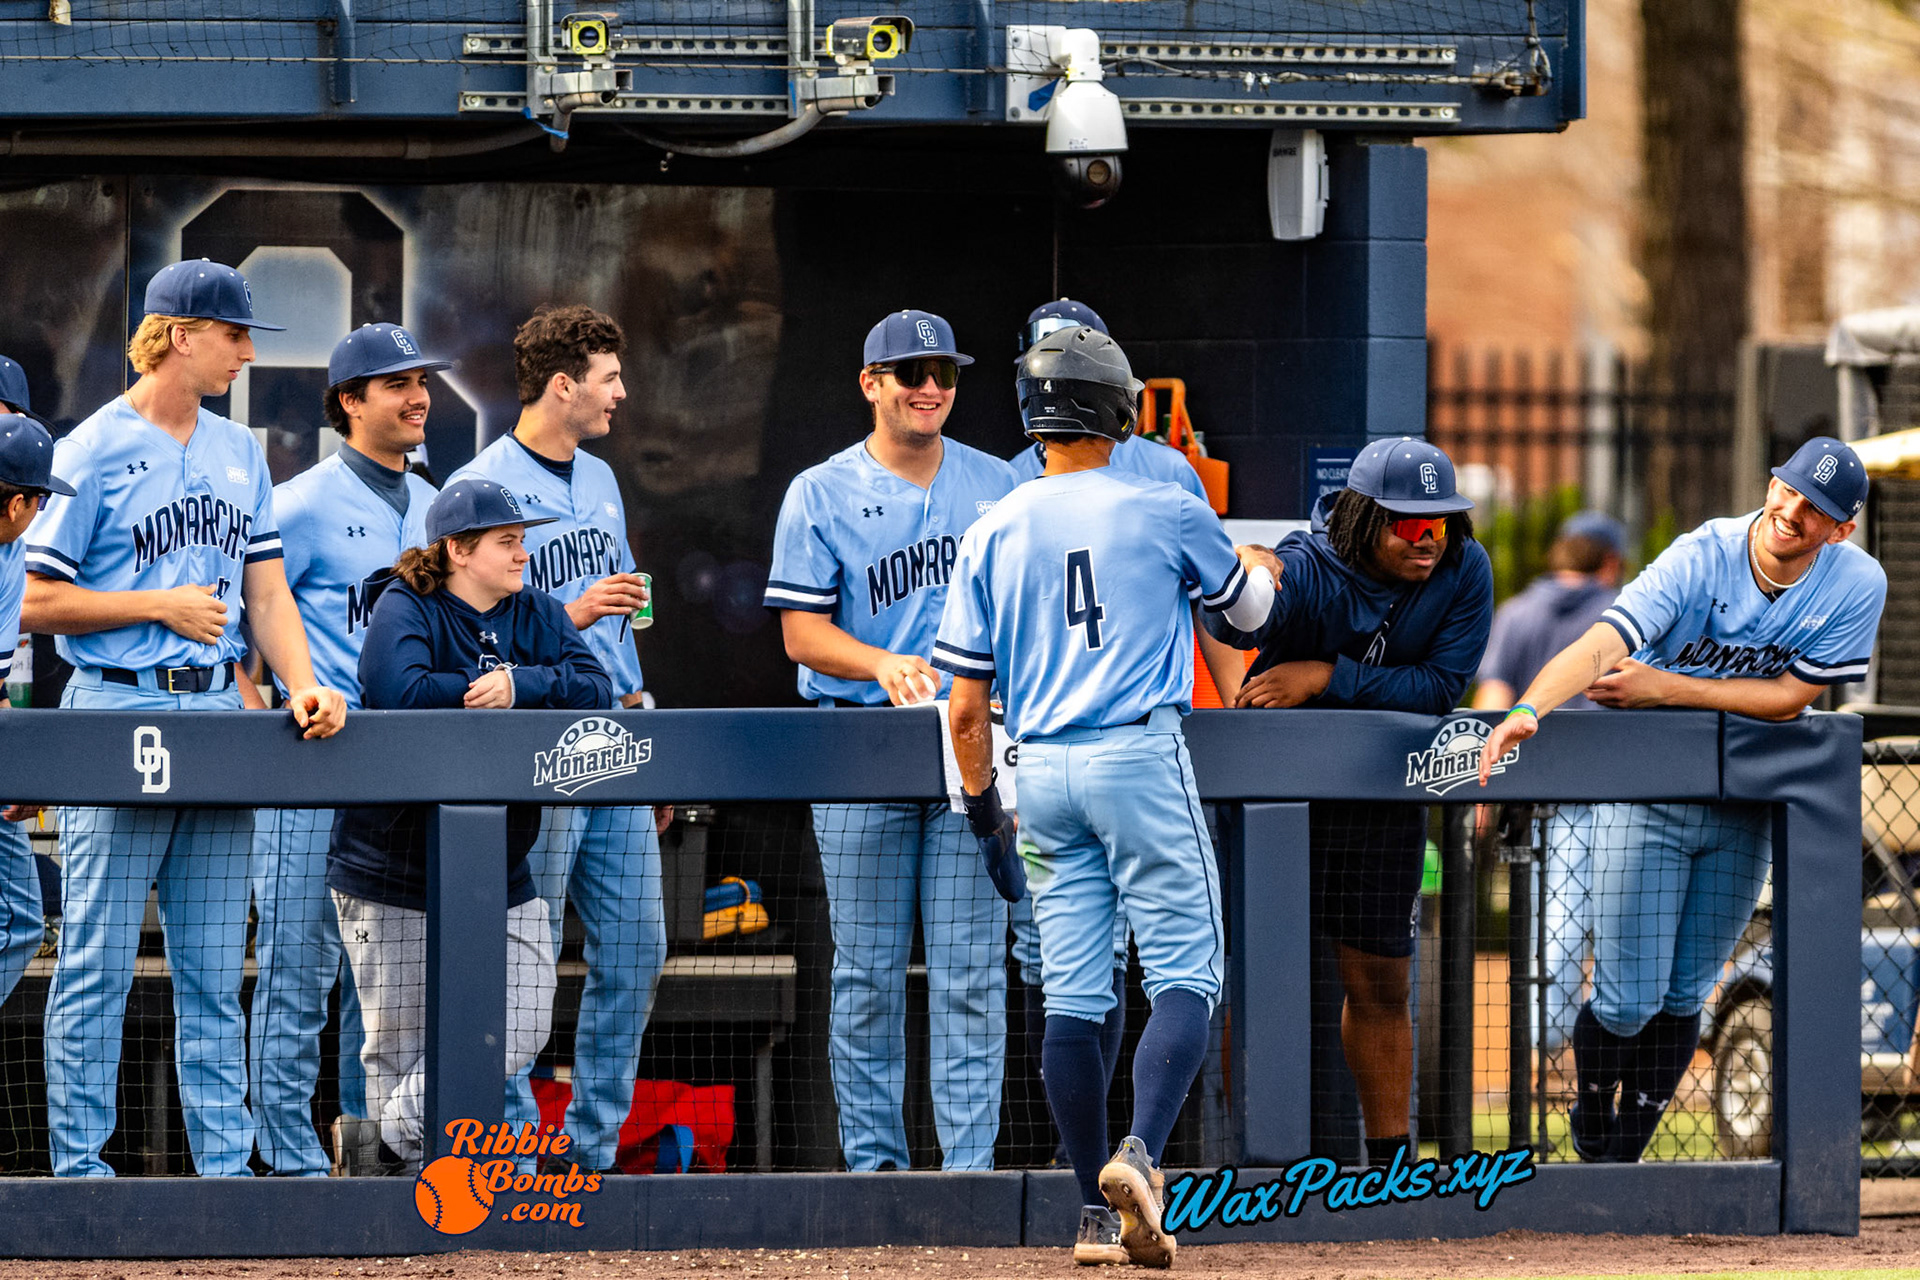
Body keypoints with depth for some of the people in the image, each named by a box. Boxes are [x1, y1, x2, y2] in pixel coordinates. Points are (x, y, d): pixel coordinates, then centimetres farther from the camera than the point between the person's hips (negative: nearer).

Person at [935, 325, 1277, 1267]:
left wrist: (985, 813, 16)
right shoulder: (1165, 511, -2)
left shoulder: (993, 535, 5)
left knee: (1073, 995, 7)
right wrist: (1263, 569, 41)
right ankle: (1140, 1153, -25)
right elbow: (1244, 610, 18)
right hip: (1141, 758, -4)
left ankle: (1098, 1212, 6)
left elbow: (966, 706, 5)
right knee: (1184, 973, -2)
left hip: (1042, 769, 4)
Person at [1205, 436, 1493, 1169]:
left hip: (1383, 795, 3)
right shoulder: (1309, 570, -25)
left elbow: (1441, 688, -16)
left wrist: (1329, 677, -25)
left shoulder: (1463, 573, -13)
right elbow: (1237, 626, -44)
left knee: (1380, 984, 9)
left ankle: (1391, 1158, 19)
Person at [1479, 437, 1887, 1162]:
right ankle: (1590, 1128, 25)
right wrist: (1528, 709, -53)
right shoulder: (1700, 559, -22)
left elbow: (1788, 696, -14)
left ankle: (1626, 1153, 25)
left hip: (1742, 816, 3)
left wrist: (1664, 686, -22)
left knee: (1684, 997, 6)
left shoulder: (1856, 585, -13)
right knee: (1630, 1000, -5)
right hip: (1646, 797, -3)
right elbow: (1602, 646, -34)